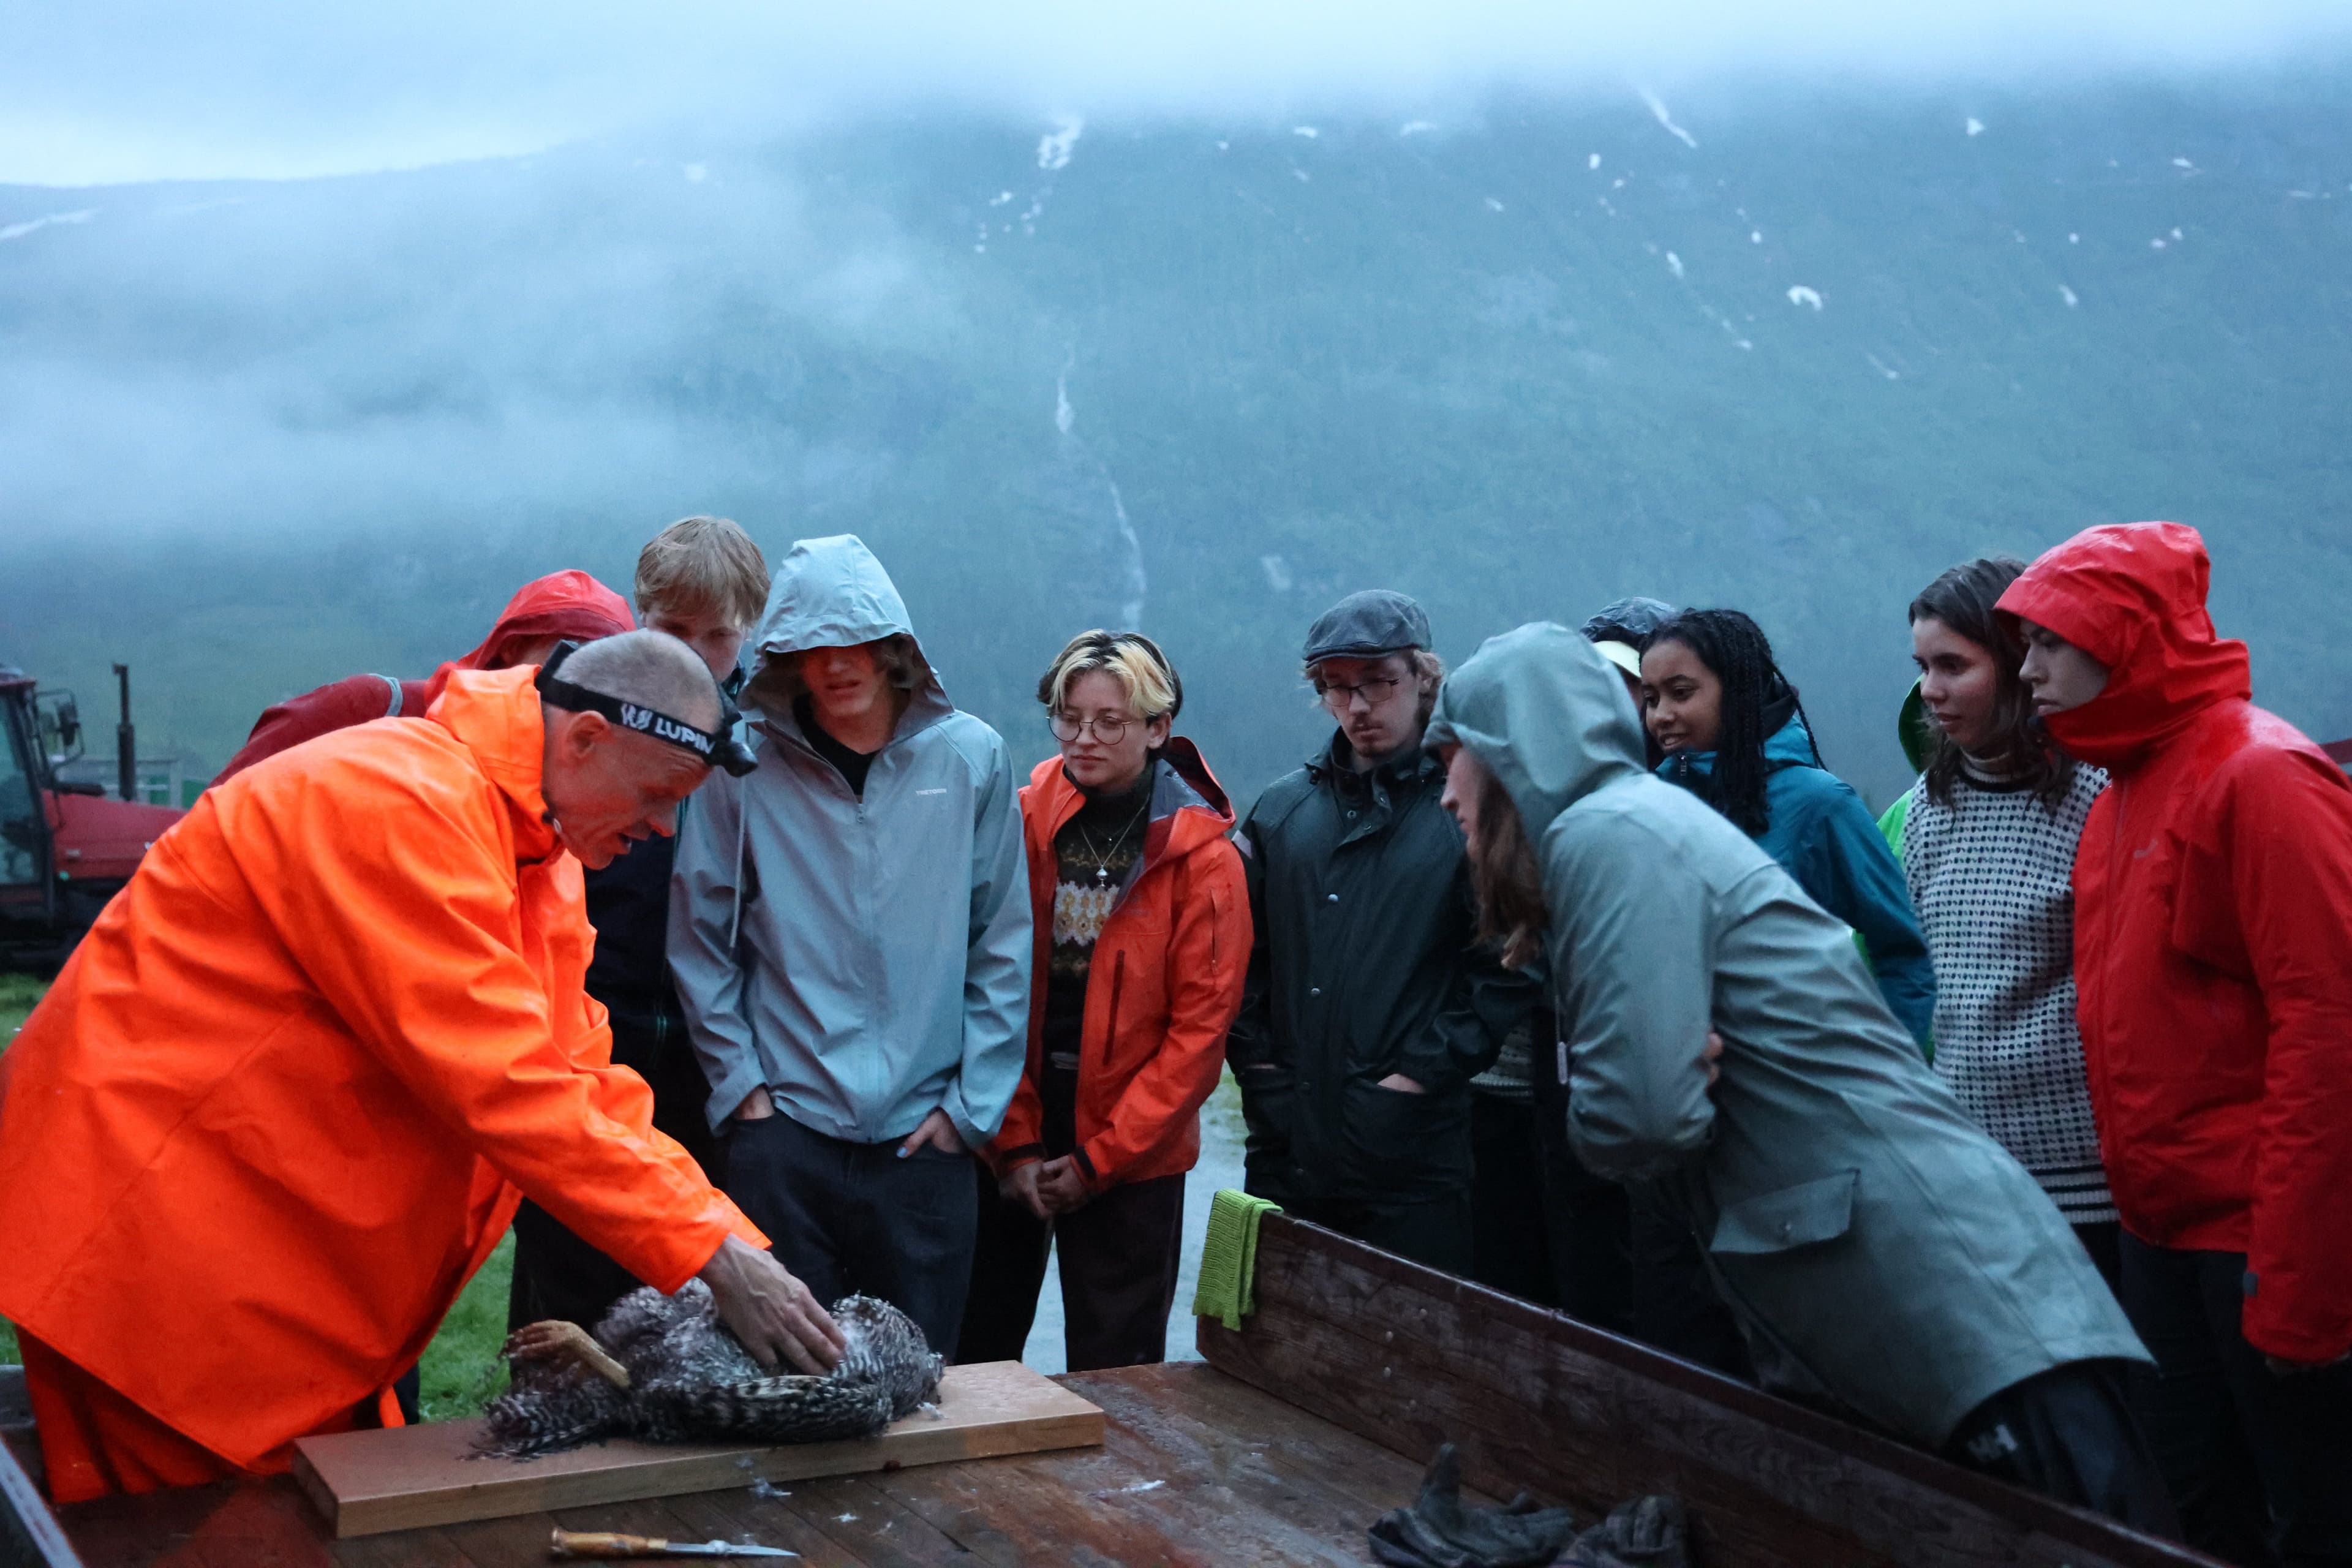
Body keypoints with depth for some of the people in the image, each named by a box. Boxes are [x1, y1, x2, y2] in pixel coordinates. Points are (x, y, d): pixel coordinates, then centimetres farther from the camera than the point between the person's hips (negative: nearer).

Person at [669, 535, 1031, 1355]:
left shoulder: (970, 758, 1)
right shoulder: (748, 766, -2)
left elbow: (1004, 945, 3)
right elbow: (698, 940, 4)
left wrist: (971, 1103, -1)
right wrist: (739, 1083, -1)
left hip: (924, 1138, 1)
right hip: (781, 1135, -1)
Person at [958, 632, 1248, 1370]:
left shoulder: (1203, 856, -5)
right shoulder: (1019, 823, -1)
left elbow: (1200, 1026, -7)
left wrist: (1098, 1158, -9)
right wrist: (1014, 1142, -6)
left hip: (1132, 1162, -2)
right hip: (1004, 1149, 2)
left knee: (1116, 1370, 5)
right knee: (975, 1354, 11)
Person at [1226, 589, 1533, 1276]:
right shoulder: (1284, 809, 12)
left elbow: (1507, 968, -8)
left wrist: (1421, 1074, -12)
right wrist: (1256, 1060, 2)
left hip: (1412, 1155, -4)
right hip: (1283, 1149, 4)